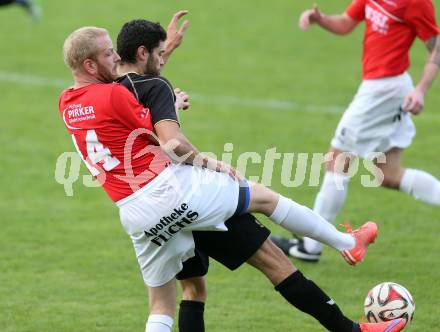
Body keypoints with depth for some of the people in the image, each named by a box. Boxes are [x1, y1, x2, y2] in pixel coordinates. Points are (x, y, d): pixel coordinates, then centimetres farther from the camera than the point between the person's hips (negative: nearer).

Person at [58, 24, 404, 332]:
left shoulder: (68, 104, 10)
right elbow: (173, 143, -19)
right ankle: (347, 243, 32)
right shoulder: (113, 94, -14)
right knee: (265, 197, 15)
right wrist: (206, 161, 0)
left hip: (134, 215, 7)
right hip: (171, 190, -6)